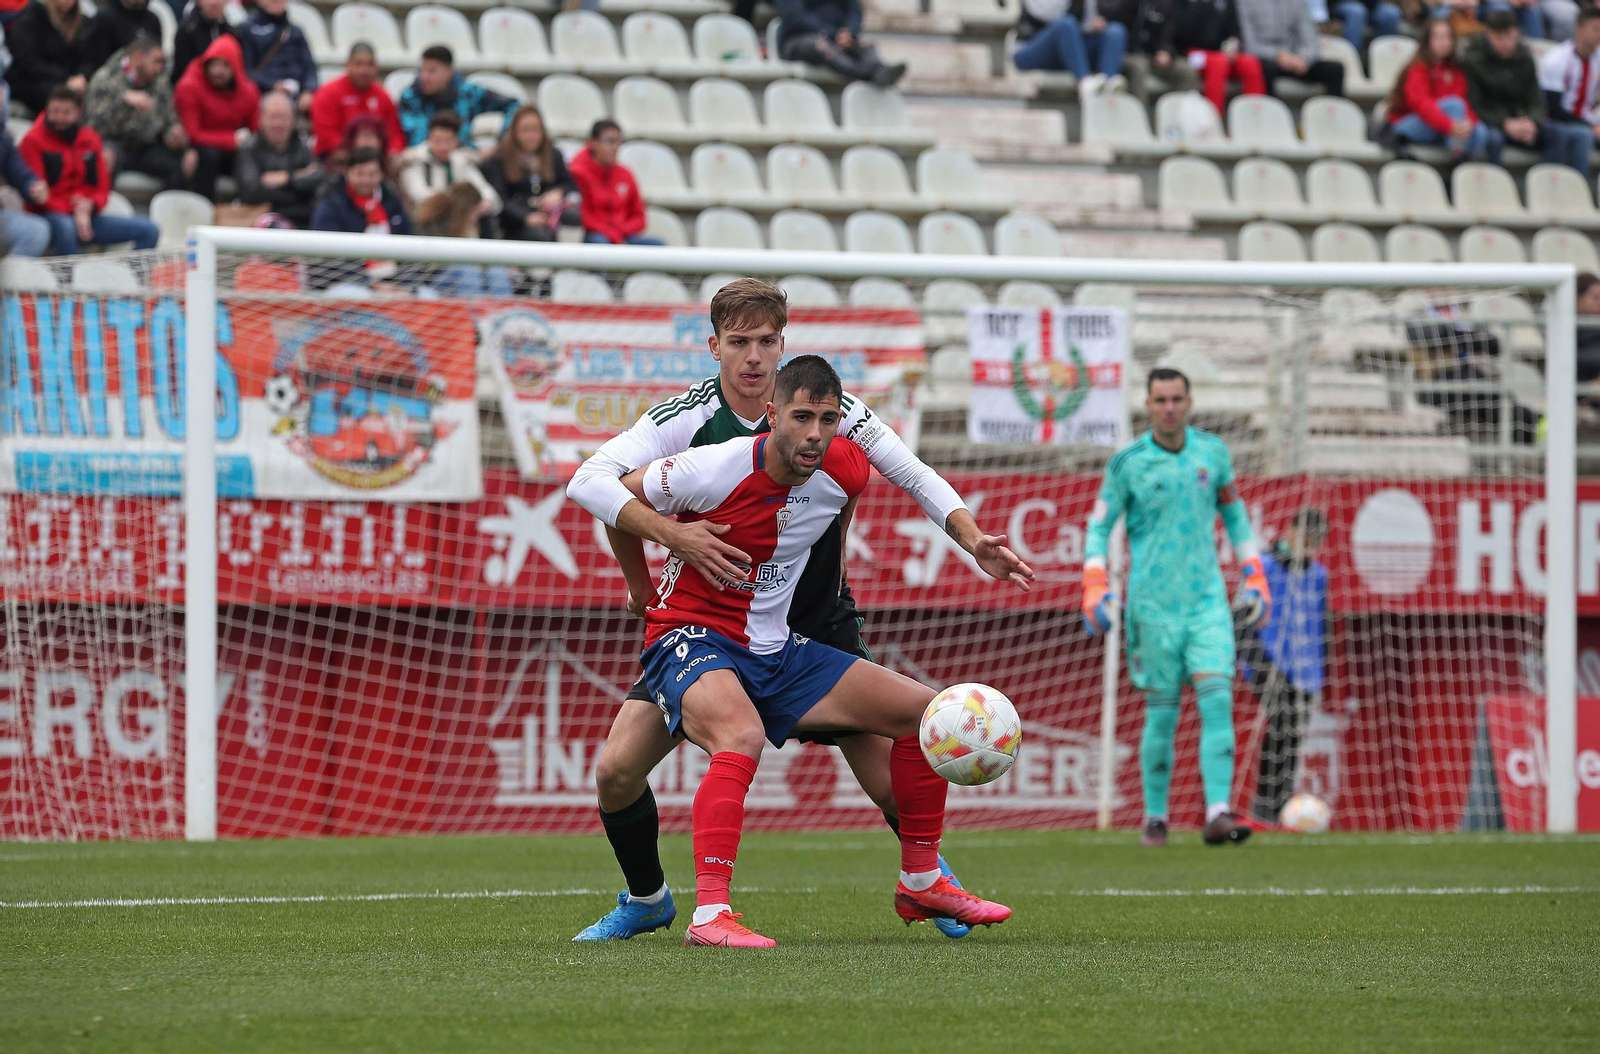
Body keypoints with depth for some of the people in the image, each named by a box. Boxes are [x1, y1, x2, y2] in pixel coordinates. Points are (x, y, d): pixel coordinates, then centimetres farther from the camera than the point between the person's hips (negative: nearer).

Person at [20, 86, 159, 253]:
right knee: (65, 227, -44)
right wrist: (75, 214, -18)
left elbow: (102, 187, 15)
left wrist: (90, 205, -10)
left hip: (86, 216, 6)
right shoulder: (34, 140, -2)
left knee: (149, 230, -8)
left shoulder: (90, 138, 14)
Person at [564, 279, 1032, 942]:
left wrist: (974, 541, -13)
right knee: (617, 769, -11)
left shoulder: (826, 405, -10)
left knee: (892, 782, -10)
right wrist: (674, 536, -37)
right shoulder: (685, 417, -13)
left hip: (819, 626, 0)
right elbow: (588, 482, -24)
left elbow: (914, 477, 2)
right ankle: (646, 899, 17)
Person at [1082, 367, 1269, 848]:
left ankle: (1218, 813, -18)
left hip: (1208, 601, 2)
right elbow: (1099, 525, 3)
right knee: (1161, 715, 0)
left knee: (1217, 700, -13)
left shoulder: (1213, 451, 6)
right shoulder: (1127, 463, -3)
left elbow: (1233, 511, 18)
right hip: (1153, 605, -2)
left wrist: (1254, 577, 14)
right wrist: (1096, 588, -9)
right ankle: (1155, 817, 14)